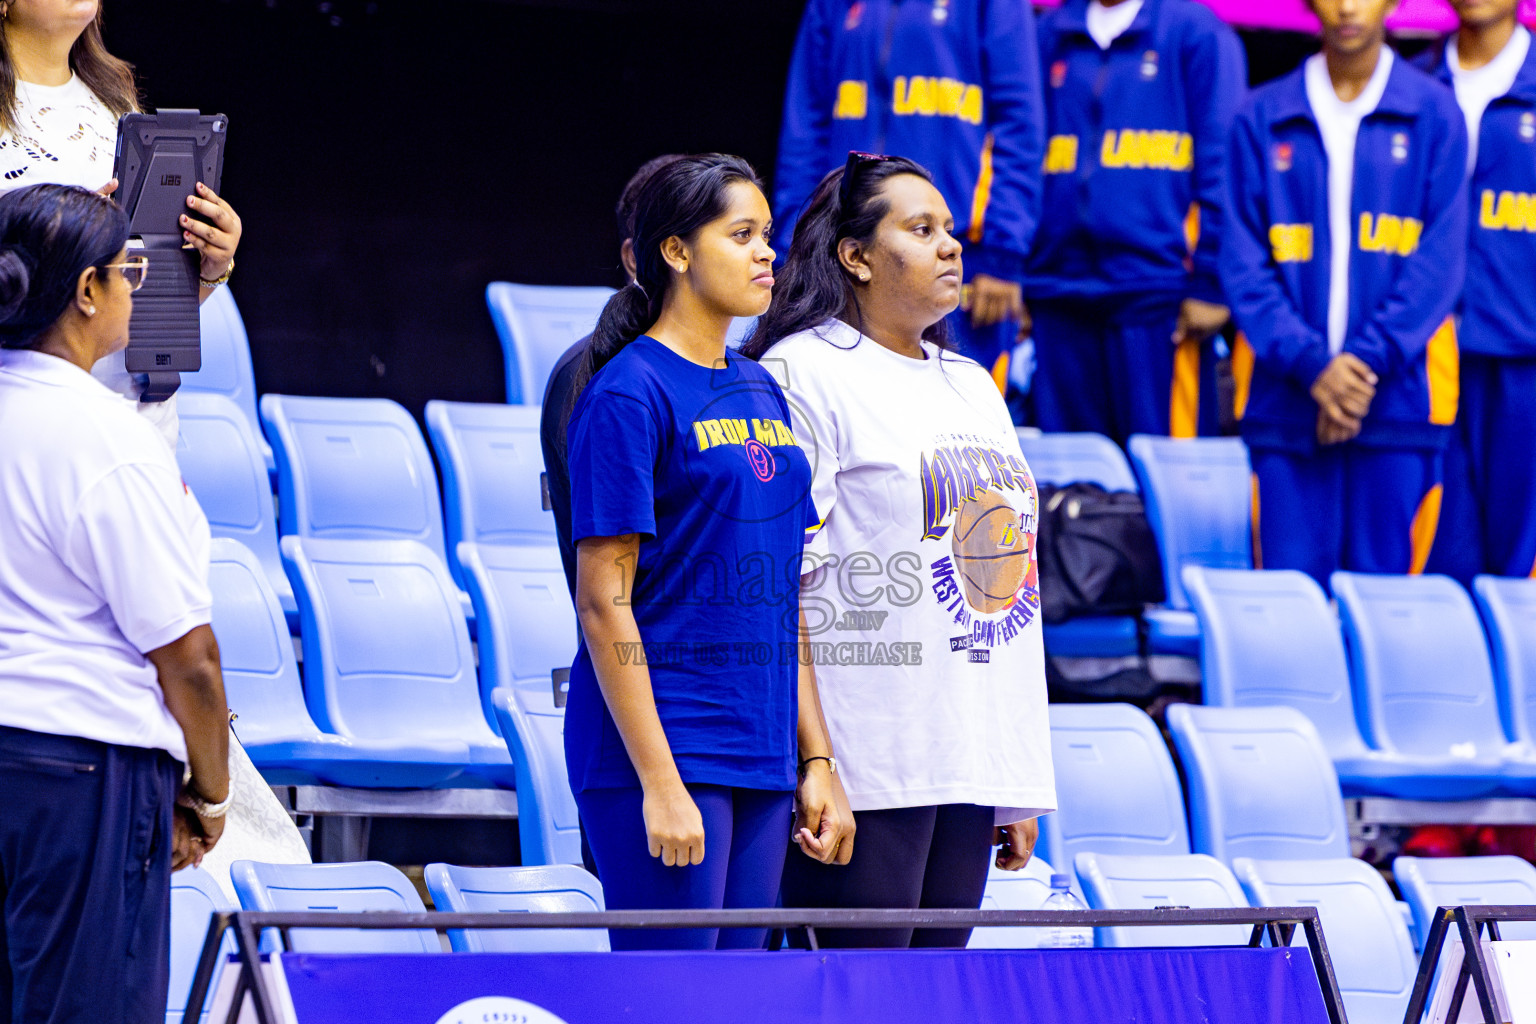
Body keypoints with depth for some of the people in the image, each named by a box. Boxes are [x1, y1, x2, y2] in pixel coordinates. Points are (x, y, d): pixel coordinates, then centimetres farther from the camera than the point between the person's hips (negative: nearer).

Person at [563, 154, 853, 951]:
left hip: (759, 757, 8)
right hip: (658, 747, -8)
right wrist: (659, 784, -18)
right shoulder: (629, 394, -9)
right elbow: (603, 602, -13)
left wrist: (817, 762, 13)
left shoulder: (762, 393, 15)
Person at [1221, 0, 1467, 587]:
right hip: (1287, 403, 1)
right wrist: (1311, 365, -11)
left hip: (1397, 401, -1)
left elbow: (1440, 260, -1)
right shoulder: (1261, 120, 8)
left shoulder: (1433, 115, 6)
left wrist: (1368, 361, -12)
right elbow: (1244, 262, 3)